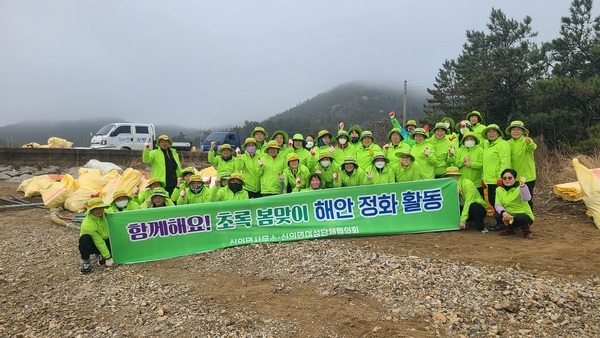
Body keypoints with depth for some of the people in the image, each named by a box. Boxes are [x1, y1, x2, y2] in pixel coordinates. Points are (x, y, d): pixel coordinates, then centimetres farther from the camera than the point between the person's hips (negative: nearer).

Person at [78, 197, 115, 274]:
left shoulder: (104, 215, -15)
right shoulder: (87, 225, -30)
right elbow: (99, 243, -27)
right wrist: (108, 258, -23)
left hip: (104, 240, 6)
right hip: (91, 245, -5)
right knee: (85, 238, -36)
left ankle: (99, 254, 7)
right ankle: (85, 262, -15)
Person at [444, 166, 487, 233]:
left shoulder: (468, 184, -20)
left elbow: (468, 203, -28)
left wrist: (463, 220, -34)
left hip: (478, 208, -5)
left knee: (473, 206, -39)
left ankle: (481, 227, -15)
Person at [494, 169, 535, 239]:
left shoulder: (519, 188, -13)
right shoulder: (499, 190, 1)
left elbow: (526, 198, -35)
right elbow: (498, 204, -8)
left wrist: (522, 185, -49)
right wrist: (503, 212, -28)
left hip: (523, 215, -4)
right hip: (508, 215, 4)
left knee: (520, 218, -37)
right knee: (497, 216, -24)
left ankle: (526, 230, -1)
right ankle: (509, 228, 9)